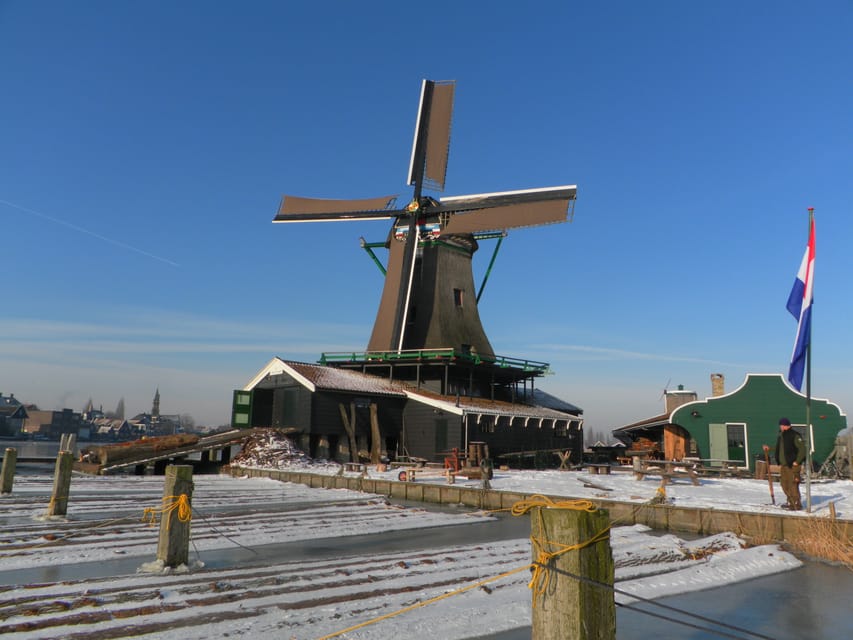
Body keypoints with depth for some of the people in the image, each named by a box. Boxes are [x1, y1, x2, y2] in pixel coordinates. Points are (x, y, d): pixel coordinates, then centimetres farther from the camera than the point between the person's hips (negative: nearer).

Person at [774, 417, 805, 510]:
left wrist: (797, 461, -15)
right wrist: (779, 463, 17)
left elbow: (802, 449, -14)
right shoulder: (780, 437, 16)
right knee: (785, 485, 13)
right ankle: (791, 502, 24)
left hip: (792, 465, -9)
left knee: (793, 485, -8)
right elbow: (778, 451, 23)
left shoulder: (795, 436, -10)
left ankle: (797, 504, 1)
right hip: (783, 465, 9)